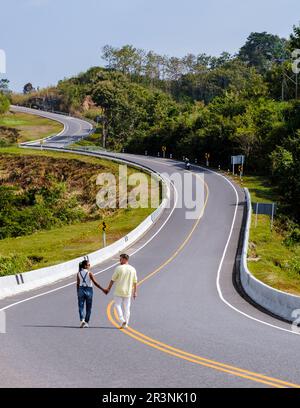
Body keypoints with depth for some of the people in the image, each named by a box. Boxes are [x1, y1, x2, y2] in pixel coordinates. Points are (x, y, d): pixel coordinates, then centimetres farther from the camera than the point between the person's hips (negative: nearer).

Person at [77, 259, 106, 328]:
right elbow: (95, 283, -12)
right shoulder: (89, 273, -10)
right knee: (88, 308, 10)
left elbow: (78, 284, 3)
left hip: (81, 290, 2)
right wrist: (102, 289, -8)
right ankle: (86, 322, 12)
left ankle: (82, 320, -19)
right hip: (89, 290, -2)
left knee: (81, 306, 3)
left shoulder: (79, 273, 0)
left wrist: (78, 292, 14)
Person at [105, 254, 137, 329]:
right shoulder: (132, 269, 3)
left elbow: (113, 280, -4)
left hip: (119, 291, -4)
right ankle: (125, 324, 10)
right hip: (128, 292, 4)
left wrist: (108, 288, 6)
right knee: (126, 307, 10)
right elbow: (135, 282, 8)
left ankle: (122, 320, -13)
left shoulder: (119, 268, -9)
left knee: (118, 305, 4)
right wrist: (135, 292, 16)